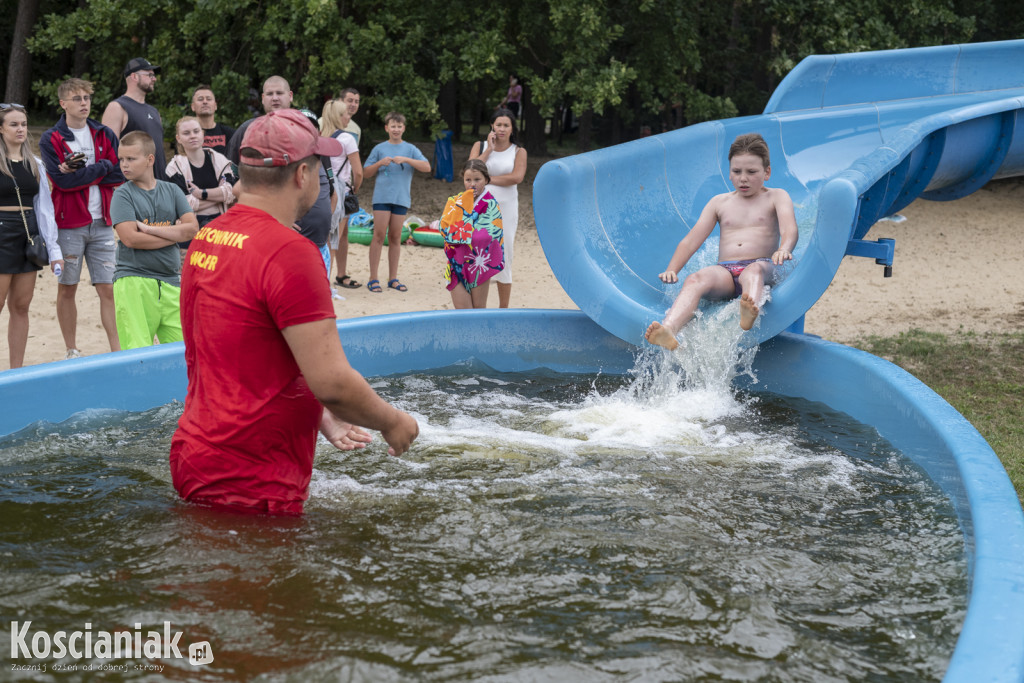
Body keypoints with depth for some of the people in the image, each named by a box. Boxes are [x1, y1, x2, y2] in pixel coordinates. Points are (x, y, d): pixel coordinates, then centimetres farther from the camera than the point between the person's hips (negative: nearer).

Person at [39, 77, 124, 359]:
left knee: (108, 289, -1)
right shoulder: (51, 140, 0)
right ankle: (71, 351, 15)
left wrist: (81, 172, -11)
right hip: (68, 224, -2)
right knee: (67, 289, 5)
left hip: (102, 224, 2)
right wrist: (102, 167, -9)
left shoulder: (105, 135, 10)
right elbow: (62, 180, -14)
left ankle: (116, 349, 2)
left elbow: (118, 176, -1)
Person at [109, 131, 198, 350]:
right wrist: (175, 234, -3)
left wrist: (150, 229, -8)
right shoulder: (122, 195, 2)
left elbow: (192, 228, 1)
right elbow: (130, 238, -11)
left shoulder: (171, 190, 13)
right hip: (134, 282, -3)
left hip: (171, 281, 4)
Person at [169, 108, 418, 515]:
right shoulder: (288, 252, -19)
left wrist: (320, 416, 23)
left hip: (196, 463, 9)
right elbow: (331, 379, -22)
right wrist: (392, 422, -4)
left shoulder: (205, 240, 9)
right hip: (249, 488, -9)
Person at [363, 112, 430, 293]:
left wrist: (406, 160, -15)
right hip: (382, 196, -1)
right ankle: (373, 278, -4)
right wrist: (380, 163, -8)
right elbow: (366, 173, 9)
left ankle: (393, 278, 13)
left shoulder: (410, 149, 8)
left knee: (395, 237, 6)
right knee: (379, 235, -7)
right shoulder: (379, 149, 8)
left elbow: (427, 167, -4)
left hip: (401, 197, 1)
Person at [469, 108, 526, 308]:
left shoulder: (518, 152, 6)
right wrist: (489, 149, -9)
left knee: (503, 257, 2)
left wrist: (487, 179, -9)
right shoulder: (480, 146, 9)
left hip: (505, 207, -1)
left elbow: (517, 177, -11)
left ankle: (503, 308, 9)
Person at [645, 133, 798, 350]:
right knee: (695, 280, -32)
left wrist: (784, 250, -32)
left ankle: (751, 312, -76)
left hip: (761, 266, -2)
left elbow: (789, 230, -6)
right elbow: (692, 240, 15)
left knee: (753, 271, -40)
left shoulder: (776, 197, 14)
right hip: (724, 270, 2)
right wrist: (671, 270, -3)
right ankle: (669, 330, -61)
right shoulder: (719, 202, 23)